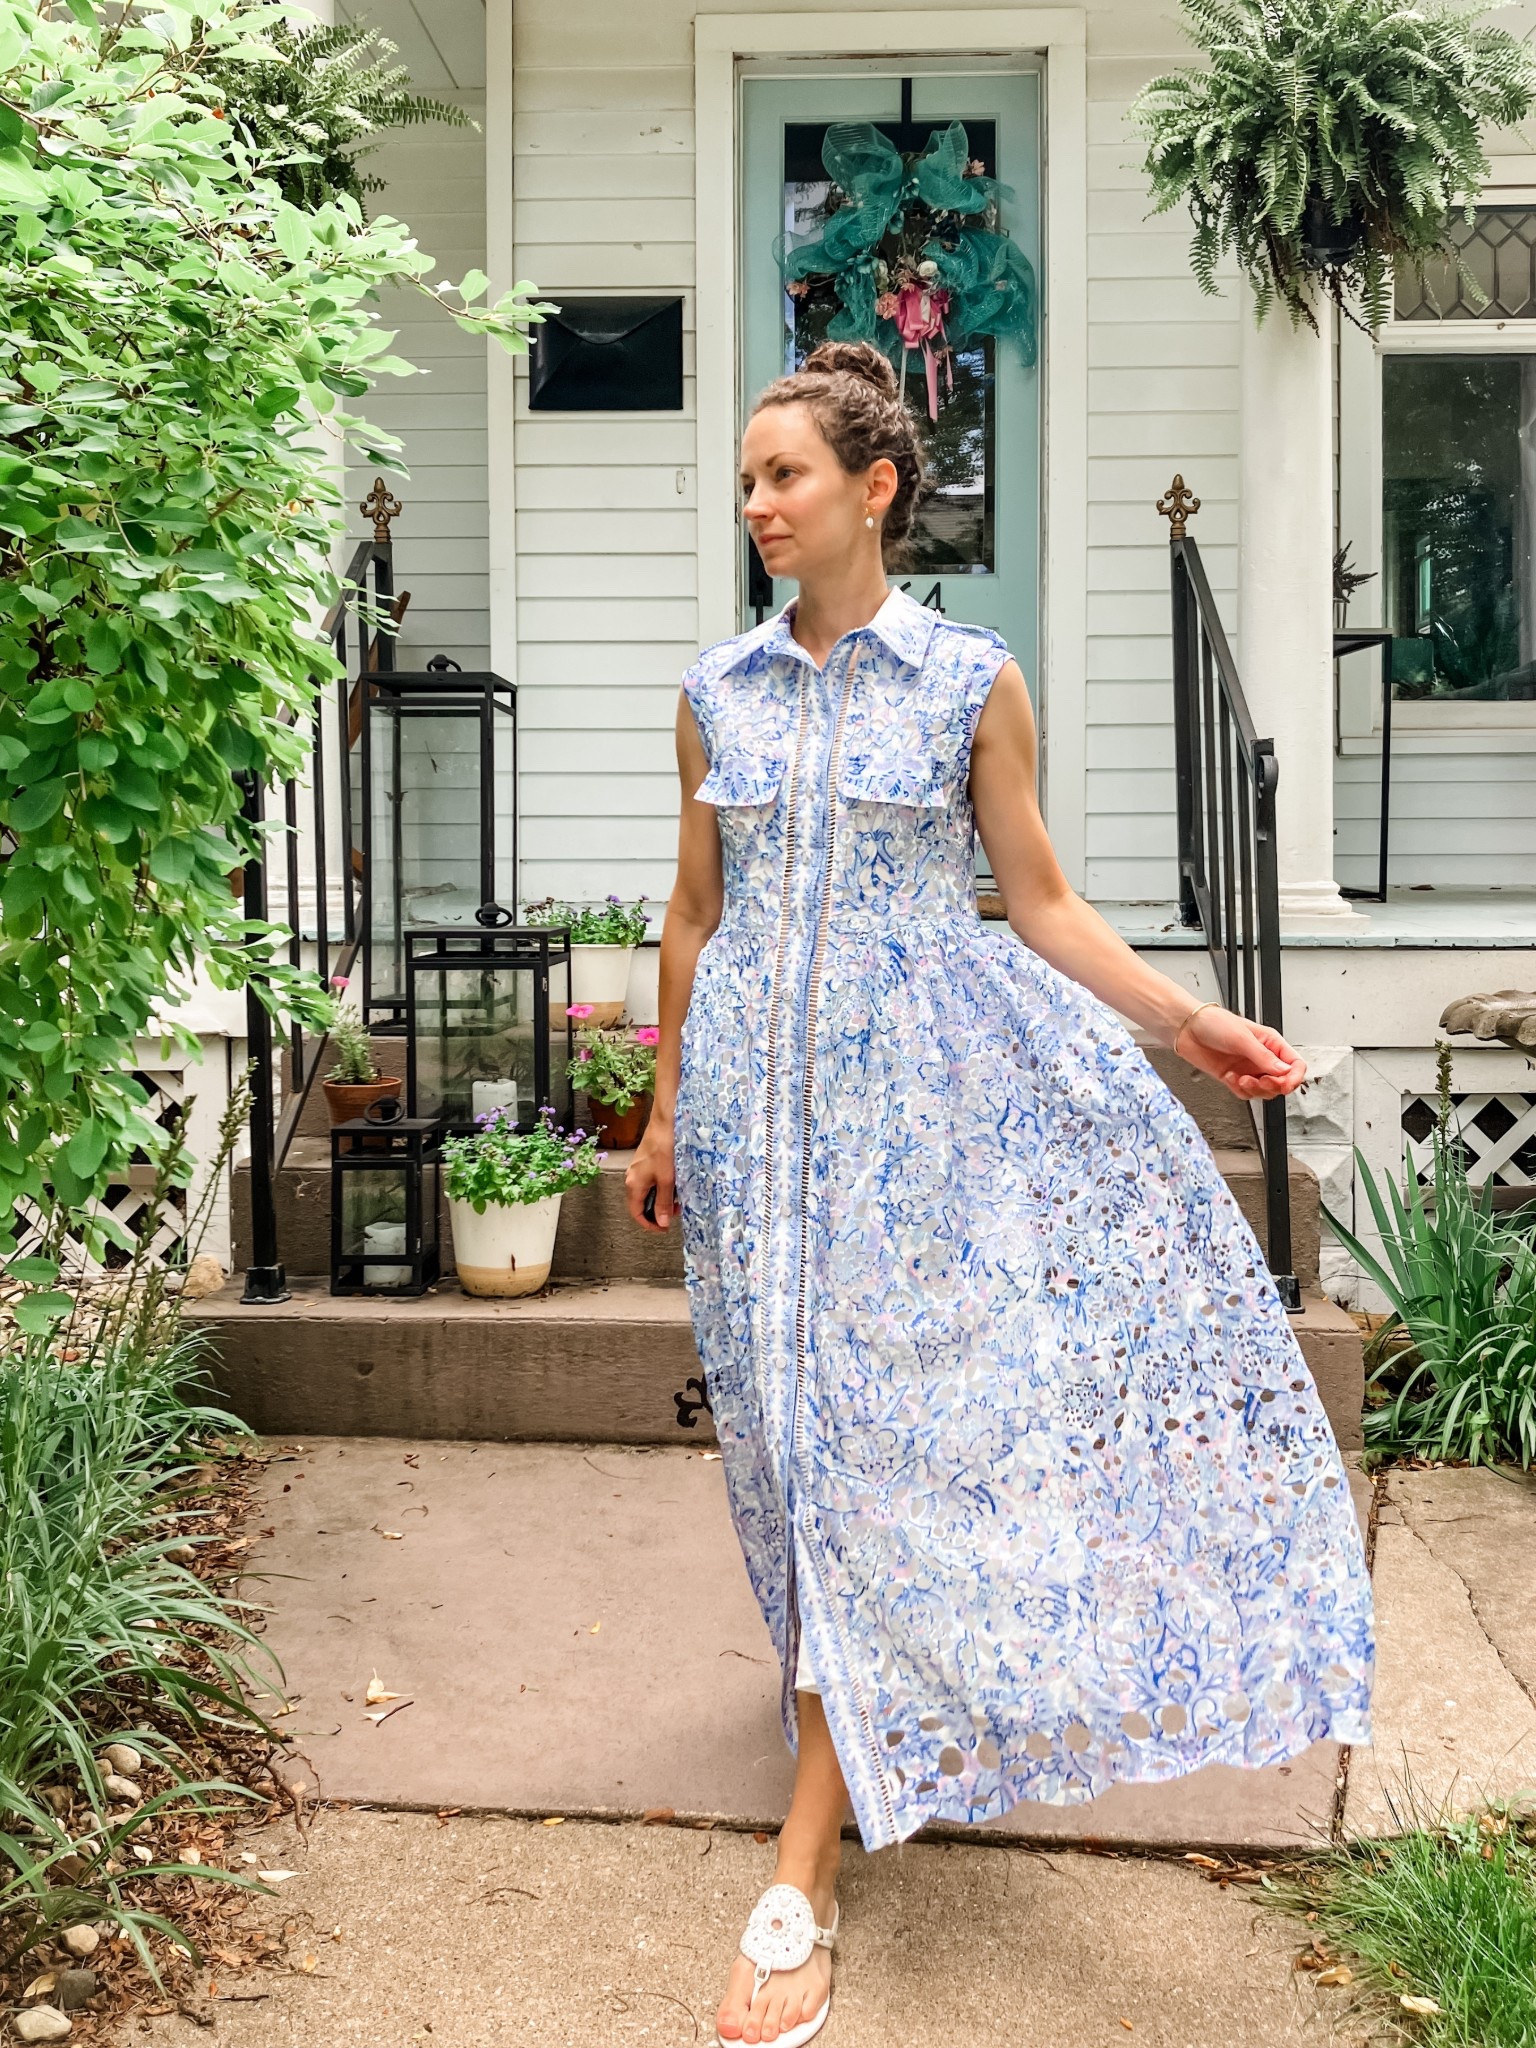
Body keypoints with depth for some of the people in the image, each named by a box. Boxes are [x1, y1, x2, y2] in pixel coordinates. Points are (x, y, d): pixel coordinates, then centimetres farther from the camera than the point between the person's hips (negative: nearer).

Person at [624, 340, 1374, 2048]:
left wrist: (1185, 1022, -9)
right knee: (793, 1428, 7)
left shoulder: (974, 682, 0)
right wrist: (665, 1116, 16)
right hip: (756, 1085, 3)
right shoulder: (717, 692, 7)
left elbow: (1039, 904, 3)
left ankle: (802, 1876, -1)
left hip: (916, 1084, -3)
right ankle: (869, 1712, 32)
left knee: (876, 1426, -6)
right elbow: (694, 915, 13)